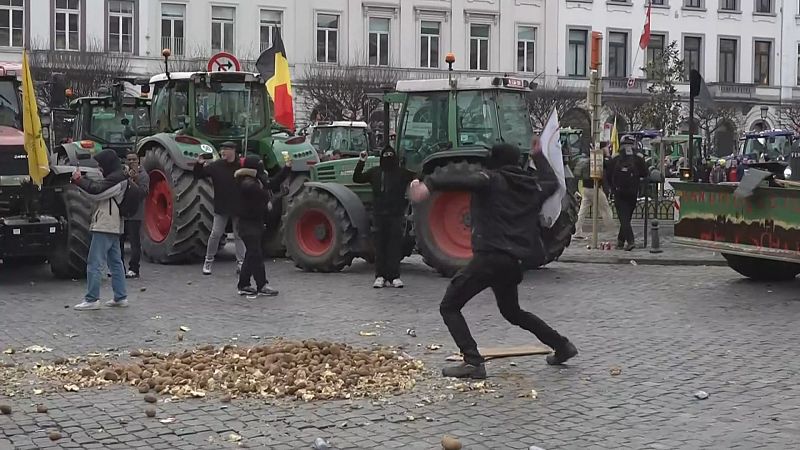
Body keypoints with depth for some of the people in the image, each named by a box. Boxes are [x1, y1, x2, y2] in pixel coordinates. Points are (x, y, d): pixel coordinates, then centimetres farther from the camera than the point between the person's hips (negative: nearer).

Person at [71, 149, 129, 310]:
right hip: (113, 227, 11)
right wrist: (81, 180, 3)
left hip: (104, 227, -11)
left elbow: (96, 191, -20)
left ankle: (92, 300, -7)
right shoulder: (118, 178, 18)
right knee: (115, 262, 13)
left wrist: (78, 180, -8)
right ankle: (121, 297, 17)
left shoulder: (115, 179, -15)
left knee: (95, 263, -8)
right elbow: (98, 187, 17)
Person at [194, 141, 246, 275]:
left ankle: (240, 262, 12)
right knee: (215, 234, 3)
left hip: (238, 207, -1)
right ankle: (208, 260, 15)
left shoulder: (241, 165, -5)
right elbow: (199, 175, 3)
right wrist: (199, 164, -14)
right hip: (221, 207, 1)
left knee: (239, 235, 6)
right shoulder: (216, 166, -1)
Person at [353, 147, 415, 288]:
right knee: (380, 246, 2)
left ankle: (394, 277, 1)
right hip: (379, 215, 1)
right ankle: (380, 276, 6)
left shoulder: (402, 173, 5)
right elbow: (357, 178, 11)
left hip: (396, 215, -1)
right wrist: (361, 162, 3)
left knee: (395, 245, -2)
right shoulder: (375, 172, 10)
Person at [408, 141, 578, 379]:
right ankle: (561, 346, 32)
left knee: (449, 306, 1)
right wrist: (539, 157, 51)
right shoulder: (532, 186, 16)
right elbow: (552, 182, 39)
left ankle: (473, 362, -14)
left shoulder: (492, 180, -1)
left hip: (489, 256, -7)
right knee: (512, 312, 31)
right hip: (514, 261, 7)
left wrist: (428, 183, -36)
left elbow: (465, 180, -23)